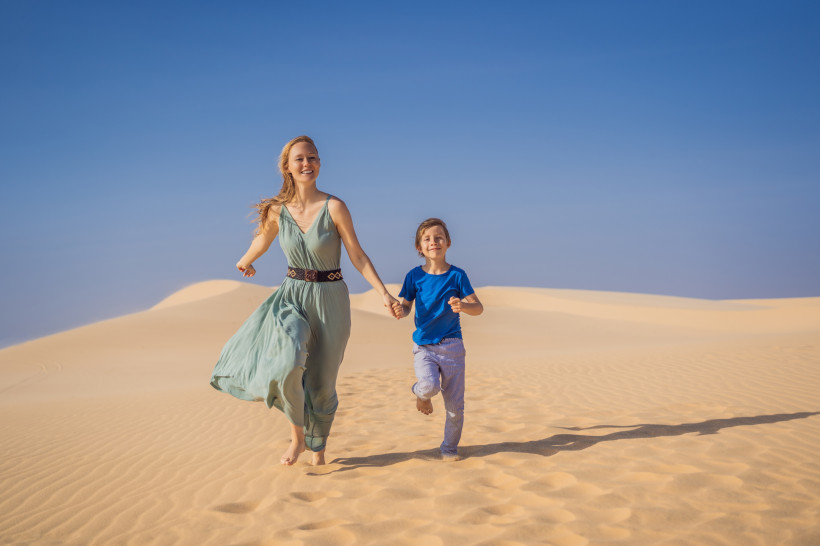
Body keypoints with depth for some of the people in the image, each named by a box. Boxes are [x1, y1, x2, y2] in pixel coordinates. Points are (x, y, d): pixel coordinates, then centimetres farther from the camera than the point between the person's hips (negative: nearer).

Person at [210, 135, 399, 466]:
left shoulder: (334, 207, -12)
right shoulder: (277, 210, -4)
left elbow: (358, 256, -7)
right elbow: (262, 241, 18)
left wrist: (384, 294, -12)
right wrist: (244, 263, 35)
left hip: (330, 299, -1)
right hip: (292, 295, 1)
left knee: (321, 382, 8)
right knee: (287, 364, -25)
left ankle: (318, 447, 33)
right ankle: (297, 434, -1)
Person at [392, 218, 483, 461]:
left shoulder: (457, 275, -3)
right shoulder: (415, 276, -1)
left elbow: (478, 307, -2)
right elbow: (406, 305, 8)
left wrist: (463, 306, -24)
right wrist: (400, 311, -17)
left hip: (452, 346, 1)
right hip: (423, 346, 0)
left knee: (455, 406, 3)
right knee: (429, 386, -29)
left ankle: (449, 447, 26)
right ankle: (421, 393, 9)